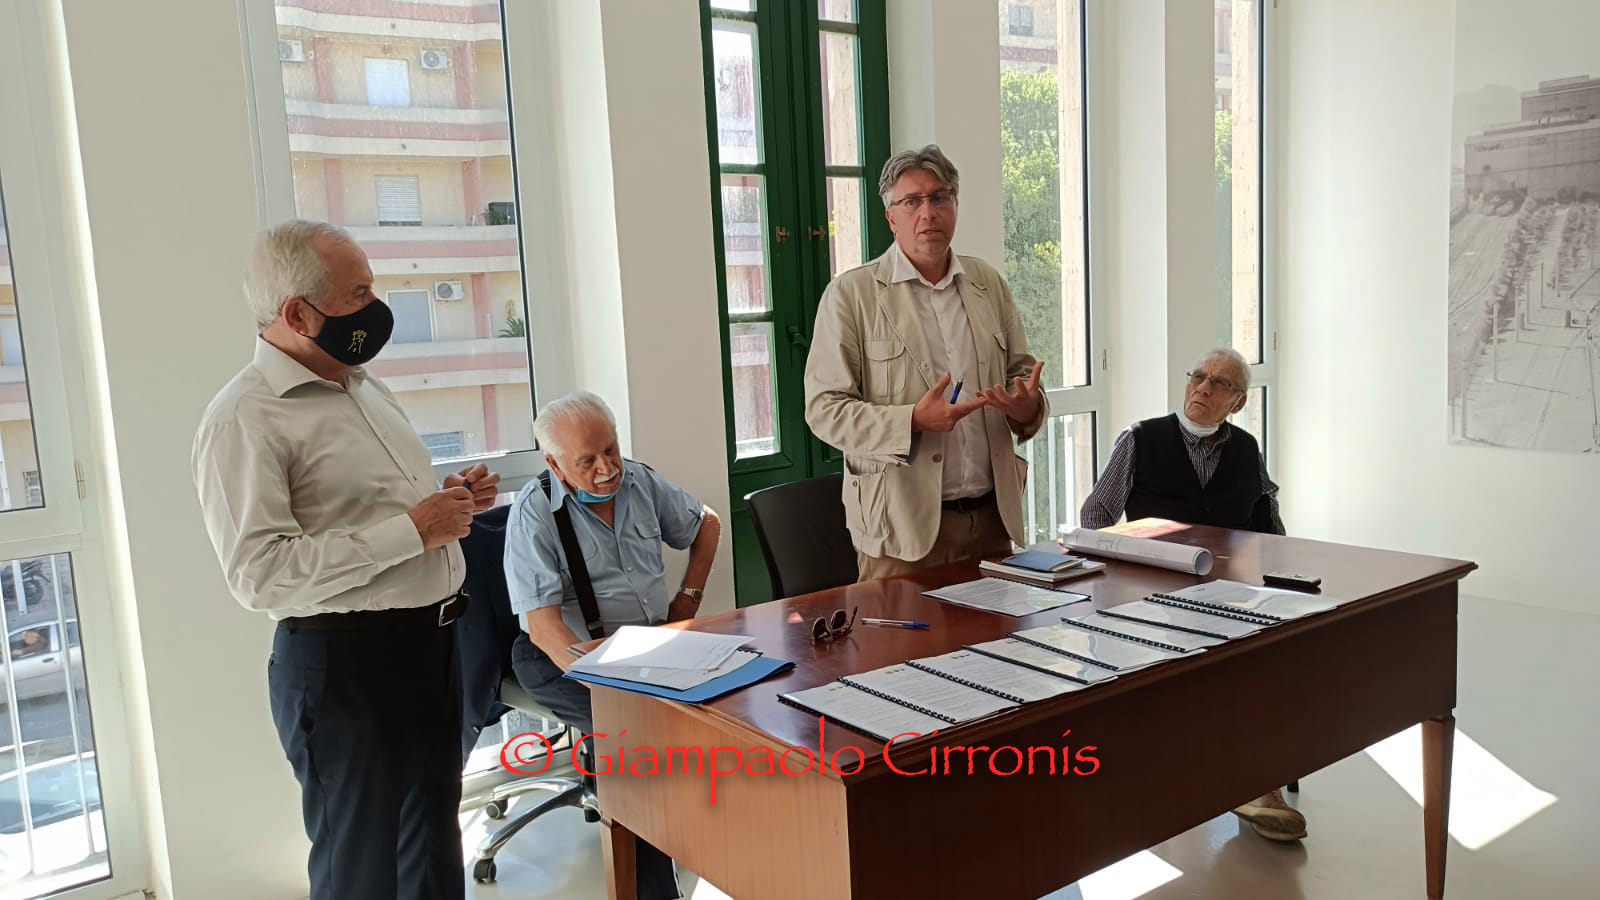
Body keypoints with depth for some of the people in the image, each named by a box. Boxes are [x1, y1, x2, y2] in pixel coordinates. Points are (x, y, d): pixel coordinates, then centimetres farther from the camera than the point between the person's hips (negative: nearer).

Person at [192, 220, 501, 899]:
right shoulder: (245, 419, -17)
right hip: (345, 664, -8)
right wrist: (413, 529, -24)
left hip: (432, 643, 8)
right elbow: (260, 574, -25)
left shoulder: (365, 387, 12)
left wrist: (450, 500, 3)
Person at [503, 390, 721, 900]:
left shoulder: (641, 482, 4)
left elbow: (707, 524, 23)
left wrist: (690, 596, 12)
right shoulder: (535, 514, -14)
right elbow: (543, 625, -21)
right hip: (567, 654, -5)